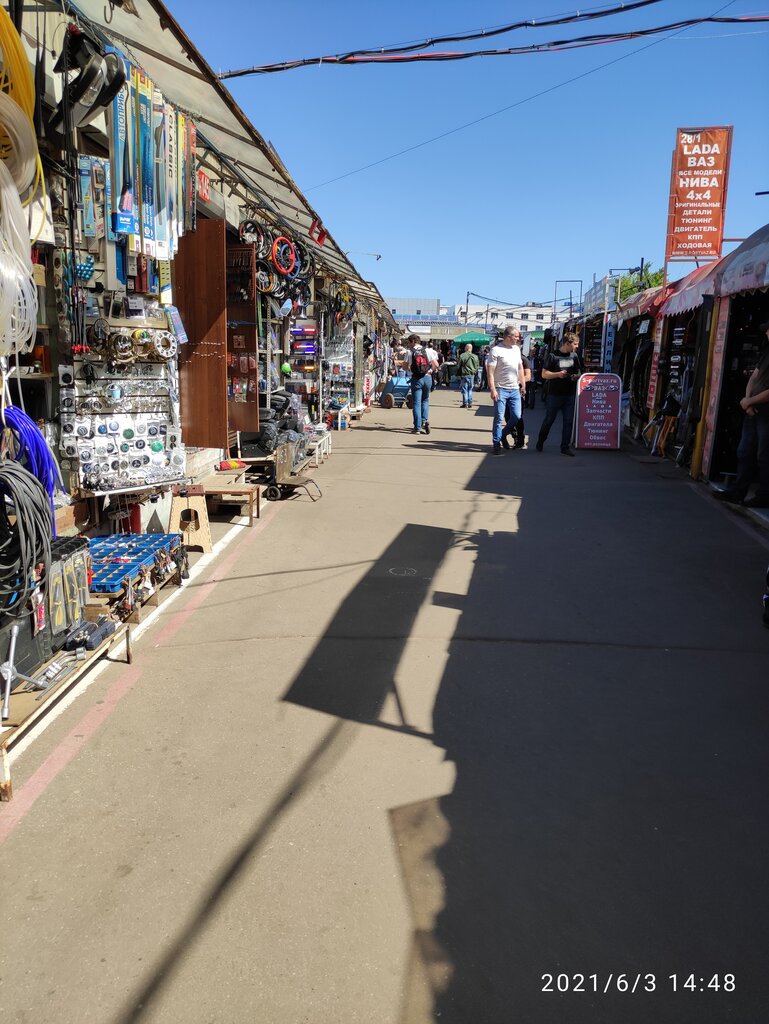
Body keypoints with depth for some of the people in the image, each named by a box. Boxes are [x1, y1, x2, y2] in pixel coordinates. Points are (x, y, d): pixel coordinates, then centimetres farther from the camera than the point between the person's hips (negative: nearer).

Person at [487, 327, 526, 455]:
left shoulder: (516, 349, 11)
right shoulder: (496, 350, -9)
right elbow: (490, 372, -13)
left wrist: (523, 385, 16)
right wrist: (492, 389, -19)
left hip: (515, 389, 6)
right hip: (501, 389, -6)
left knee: (517, 416, 4)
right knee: (499, 418, -2)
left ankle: (503, 435, 26)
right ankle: (496, 443, 9)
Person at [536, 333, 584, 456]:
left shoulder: (574, 356, 10)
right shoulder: (552, 356, -6)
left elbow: (579, 371, 20)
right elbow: (544, 374, -6)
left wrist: (577, 376, -3)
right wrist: (557, 374, -21)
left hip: (570, 395, 4)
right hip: (554, 394, -4)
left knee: (569, 421, 2)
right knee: (549, 420, 5)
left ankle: (565, 447, 8)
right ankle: (540, 442, 24)